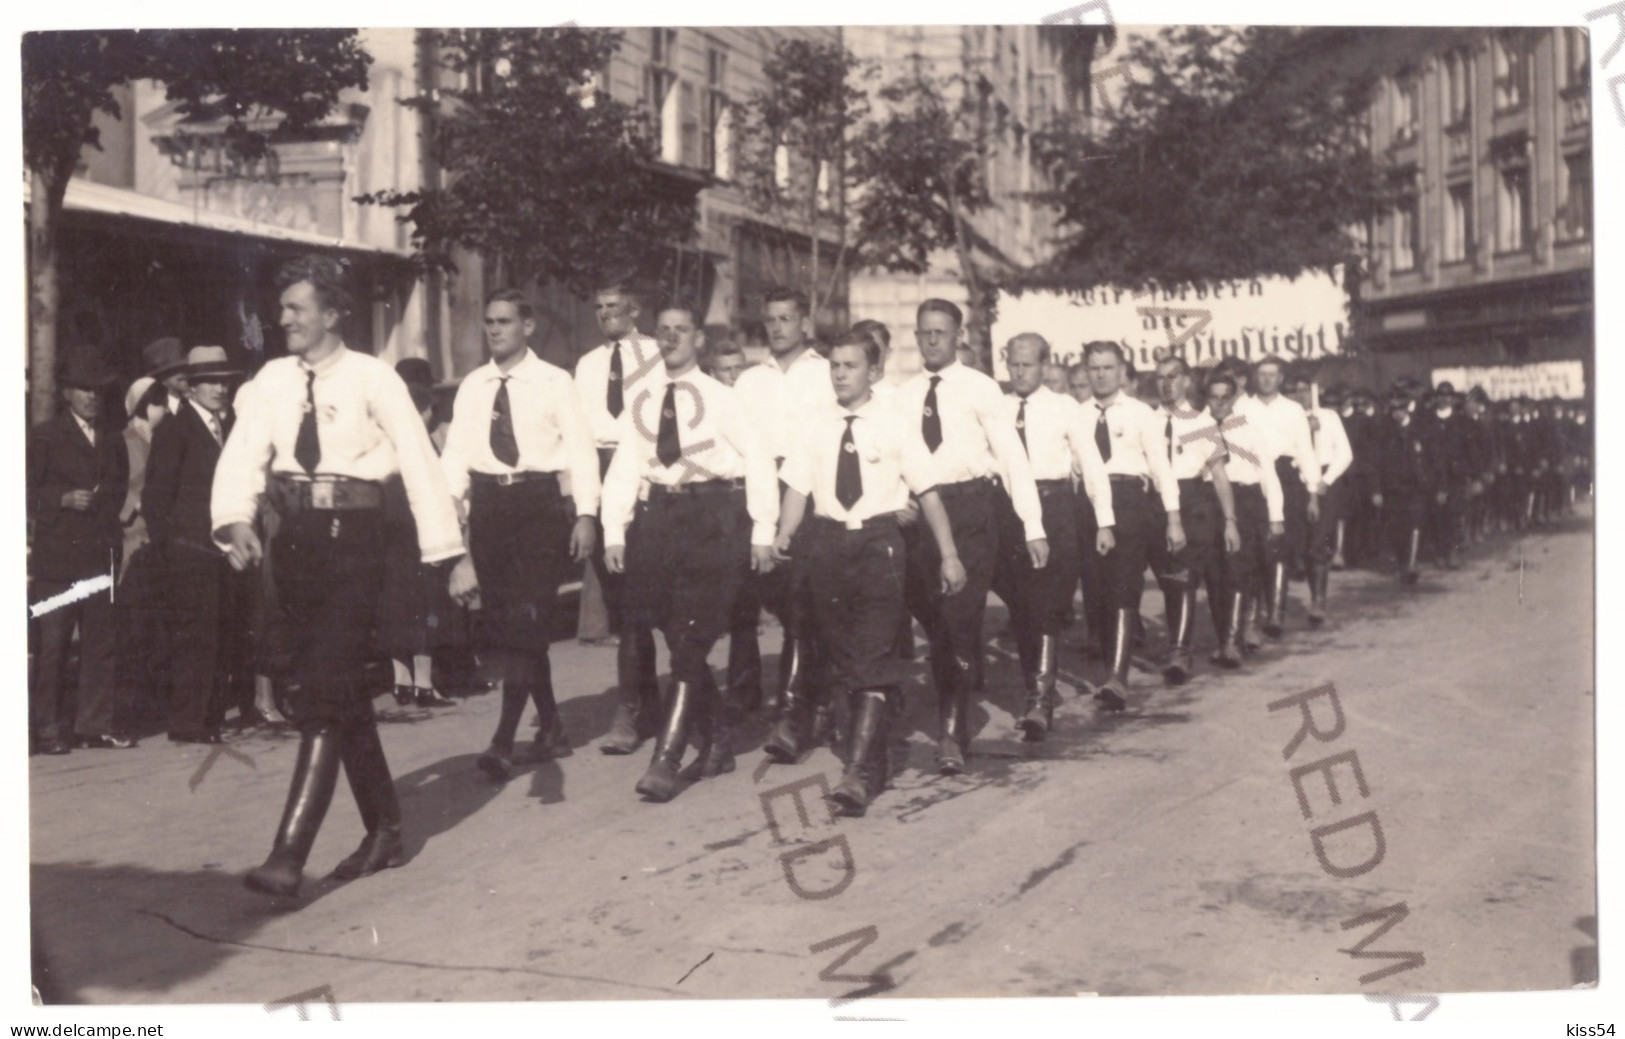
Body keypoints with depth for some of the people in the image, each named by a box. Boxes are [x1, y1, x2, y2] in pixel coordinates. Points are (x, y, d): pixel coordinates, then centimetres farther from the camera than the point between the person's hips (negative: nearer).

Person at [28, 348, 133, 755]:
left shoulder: (113, 441, 18)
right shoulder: (45, 437, 3)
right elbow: (29, 493, -2)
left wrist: (107, 504, 5)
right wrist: (64, 499, -15)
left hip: (102, 554, 4)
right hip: (56, 557, -4)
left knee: (102, 642, 2)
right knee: (51, 646, -3)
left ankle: (95, 724, 9)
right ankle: (47, 728, 4)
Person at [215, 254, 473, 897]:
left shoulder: (372, 379, -5)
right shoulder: (273, 381, 8)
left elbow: (420, 464, -8)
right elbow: (243, 456, -2)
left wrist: (453, 554, -11)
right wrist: (237, 521, -23)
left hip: (352, 538, -6)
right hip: (295, 537, 6)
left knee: (325, 693, -11)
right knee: (341, 693, 13)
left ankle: (289, 856, -10)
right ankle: (384, 832, 27)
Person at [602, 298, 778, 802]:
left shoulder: (720, 397, 1)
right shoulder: (641, 400, 11)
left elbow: (758, 460, 0)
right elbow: (625, 466, 8)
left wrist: (762, 532, -4)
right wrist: (615, 531, -1)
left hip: (714, 516, -4)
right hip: (658, 515, 4)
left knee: (691, 641, -9)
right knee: (679, 641, 9)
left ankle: (666, 760, -7)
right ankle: (716, 741, 24)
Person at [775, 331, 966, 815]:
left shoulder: (894, 427, -2)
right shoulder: (815, 429, 6)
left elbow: (927, 492, -1)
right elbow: (797, 488, 0)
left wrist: (949, 554, -3)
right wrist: (784, 536, -18)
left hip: (878, 542, -4)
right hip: (828, 540, 4)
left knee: (875, 659, -11)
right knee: (844, 659, 13)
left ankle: (860, 772, -12)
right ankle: (876, 755, 31)